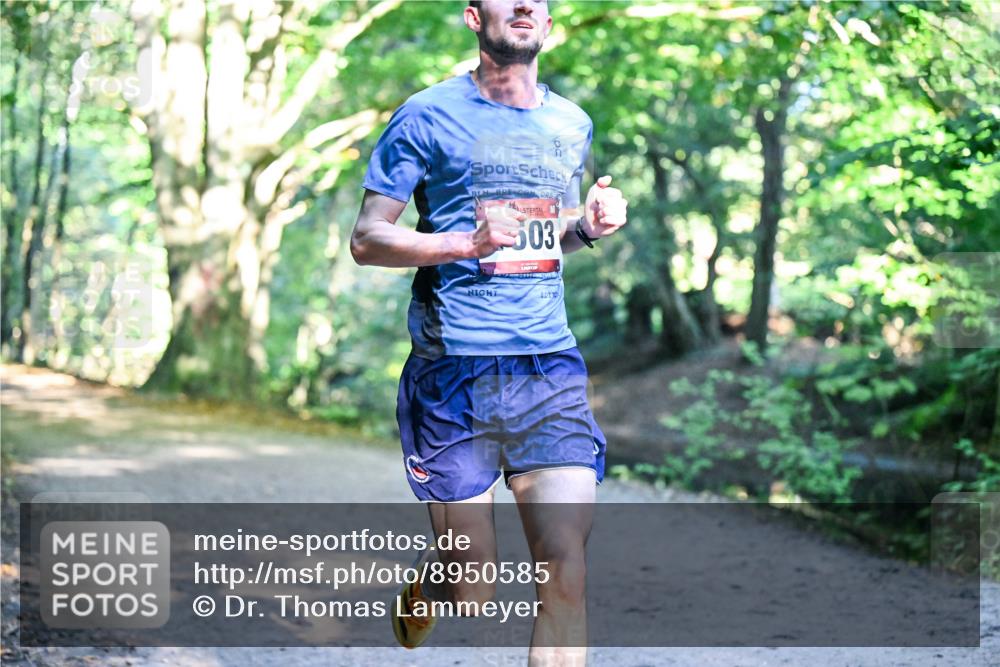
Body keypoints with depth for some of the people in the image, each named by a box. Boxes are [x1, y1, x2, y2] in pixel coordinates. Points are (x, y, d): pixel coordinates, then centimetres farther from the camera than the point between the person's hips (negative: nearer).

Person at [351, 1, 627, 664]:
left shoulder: (573, 125, 14)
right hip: (453, 370, -3)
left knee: (566, 572, -8)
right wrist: (467, 243, -18)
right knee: (473, 590, 3)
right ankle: (421, 588, 40)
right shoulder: (429, 115, -1)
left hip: (552, 368, 4)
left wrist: (591, 224, 5)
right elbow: (366, 239, -2)